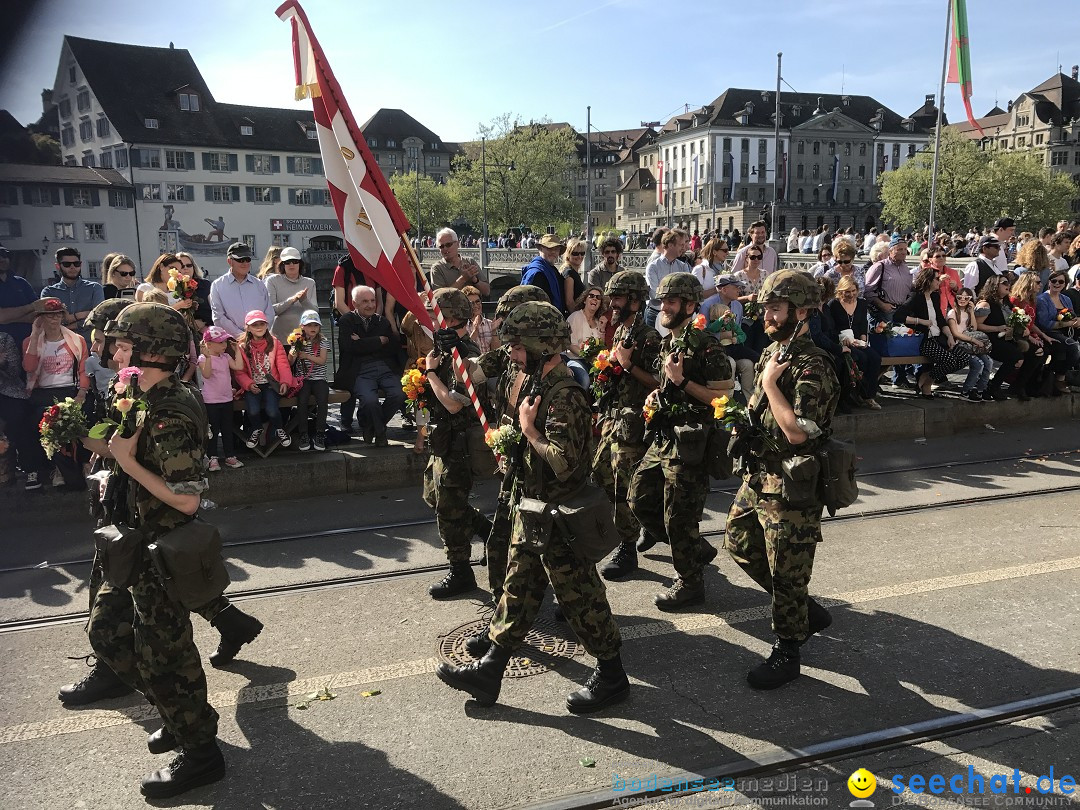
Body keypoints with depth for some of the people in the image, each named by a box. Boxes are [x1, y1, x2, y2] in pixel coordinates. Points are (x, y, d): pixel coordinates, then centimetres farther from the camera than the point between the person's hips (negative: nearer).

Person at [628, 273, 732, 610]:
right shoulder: (667, 343, 12)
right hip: (663, 437, 9)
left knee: (678, 516, -1)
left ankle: (690, 582, 19)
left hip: (689, 443, -9)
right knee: (640, 498, 14)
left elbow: (724, 396, -17)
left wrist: (681, 381, -22)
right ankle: (697, 550, 30)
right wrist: (655, 395, 7)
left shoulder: (706, 347, -15)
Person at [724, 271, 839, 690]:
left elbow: (796, 432, -28)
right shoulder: (772, 352, 8)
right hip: (757, 476, 10)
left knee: (786, 571, 3)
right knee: (740, 544, 20)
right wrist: (742, 418, 6)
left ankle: (787, 653, 22)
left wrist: (770, 383, -21)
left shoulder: (812, 367, -20)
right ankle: (807, 611, 36)